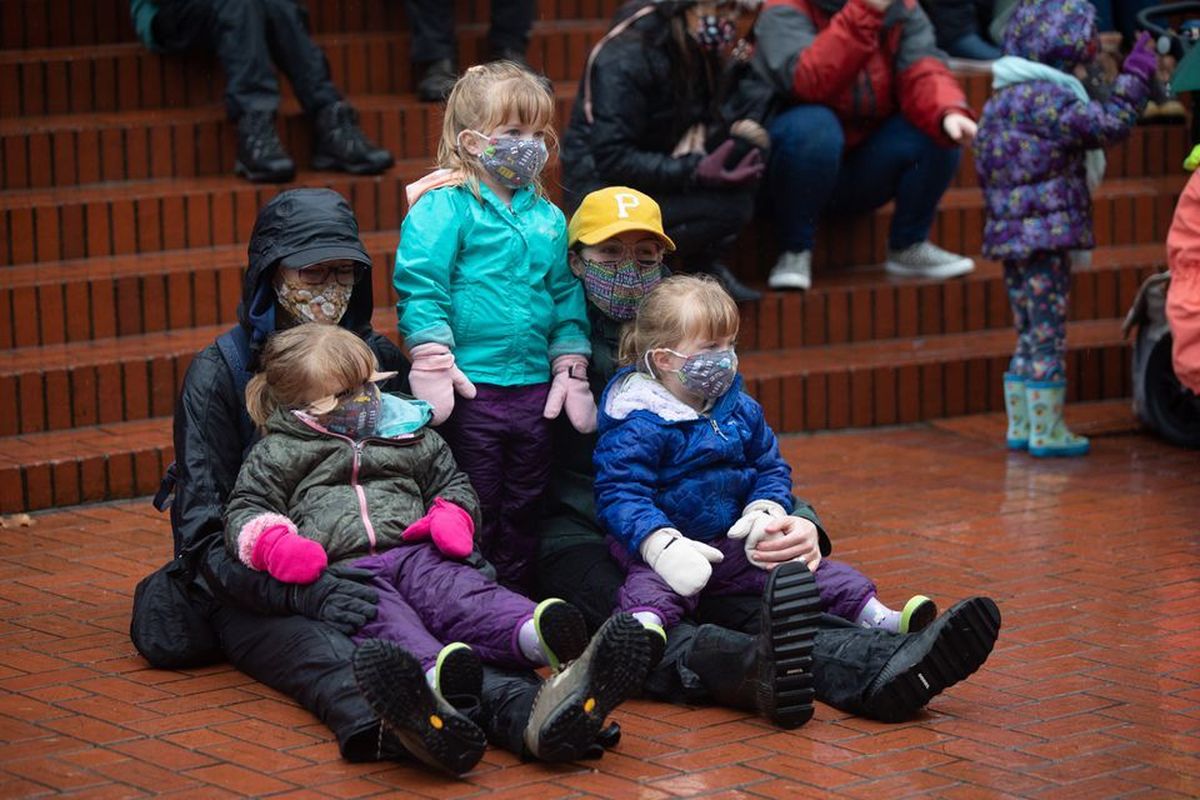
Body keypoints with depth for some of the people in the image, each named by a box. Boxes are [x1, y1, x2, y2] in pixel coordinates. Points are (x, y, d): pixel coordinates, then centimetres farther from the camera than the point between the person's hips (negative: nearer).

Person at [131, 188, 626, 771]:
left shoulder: (379, 357, 12)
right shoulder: (219, 372, -2)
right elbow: (205, 532, -11)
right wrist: (306, 591, -30)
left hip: (369, 567, 3)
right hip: (257, 597, -3)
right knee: (320, 649, -40)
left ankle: (524, 712, -65)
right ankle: (385, 719, -75)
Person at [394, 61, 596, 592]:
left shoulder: (547, 217, 12)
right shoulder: (444, 207, -8)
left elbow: (567, 295, 16)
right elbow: (419, 288, -14)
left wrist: (570, 368, 9)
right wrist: (434, 365, -19)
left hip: (534, 388, 6)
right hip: (472, 389, -6)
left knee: (523, 513, 14)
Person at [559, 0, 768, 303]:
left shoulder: (699, 52, 2)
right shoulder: (625, 59, -23)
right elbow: (612, 159, -25)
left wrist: (739, 126, -12)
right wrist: (693, 171, -34)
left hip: (655, 173, 8)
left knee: (747, 145, -9)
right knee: (730, 207, -24)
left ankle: (707, 264, -3)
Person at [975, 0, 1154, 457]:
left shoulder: (1003, 100, 15)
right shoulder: (1043, 98, -16)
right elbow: (1111, 123, -19)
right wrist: (1137, 74, -9)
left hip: (1013, 237, 10)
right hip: (1044, 238, -9)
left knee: (1030, 336, 16)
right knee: (1047, 334, -4)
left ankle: (1020, 426, 21)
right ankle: (1045, 431, 0)